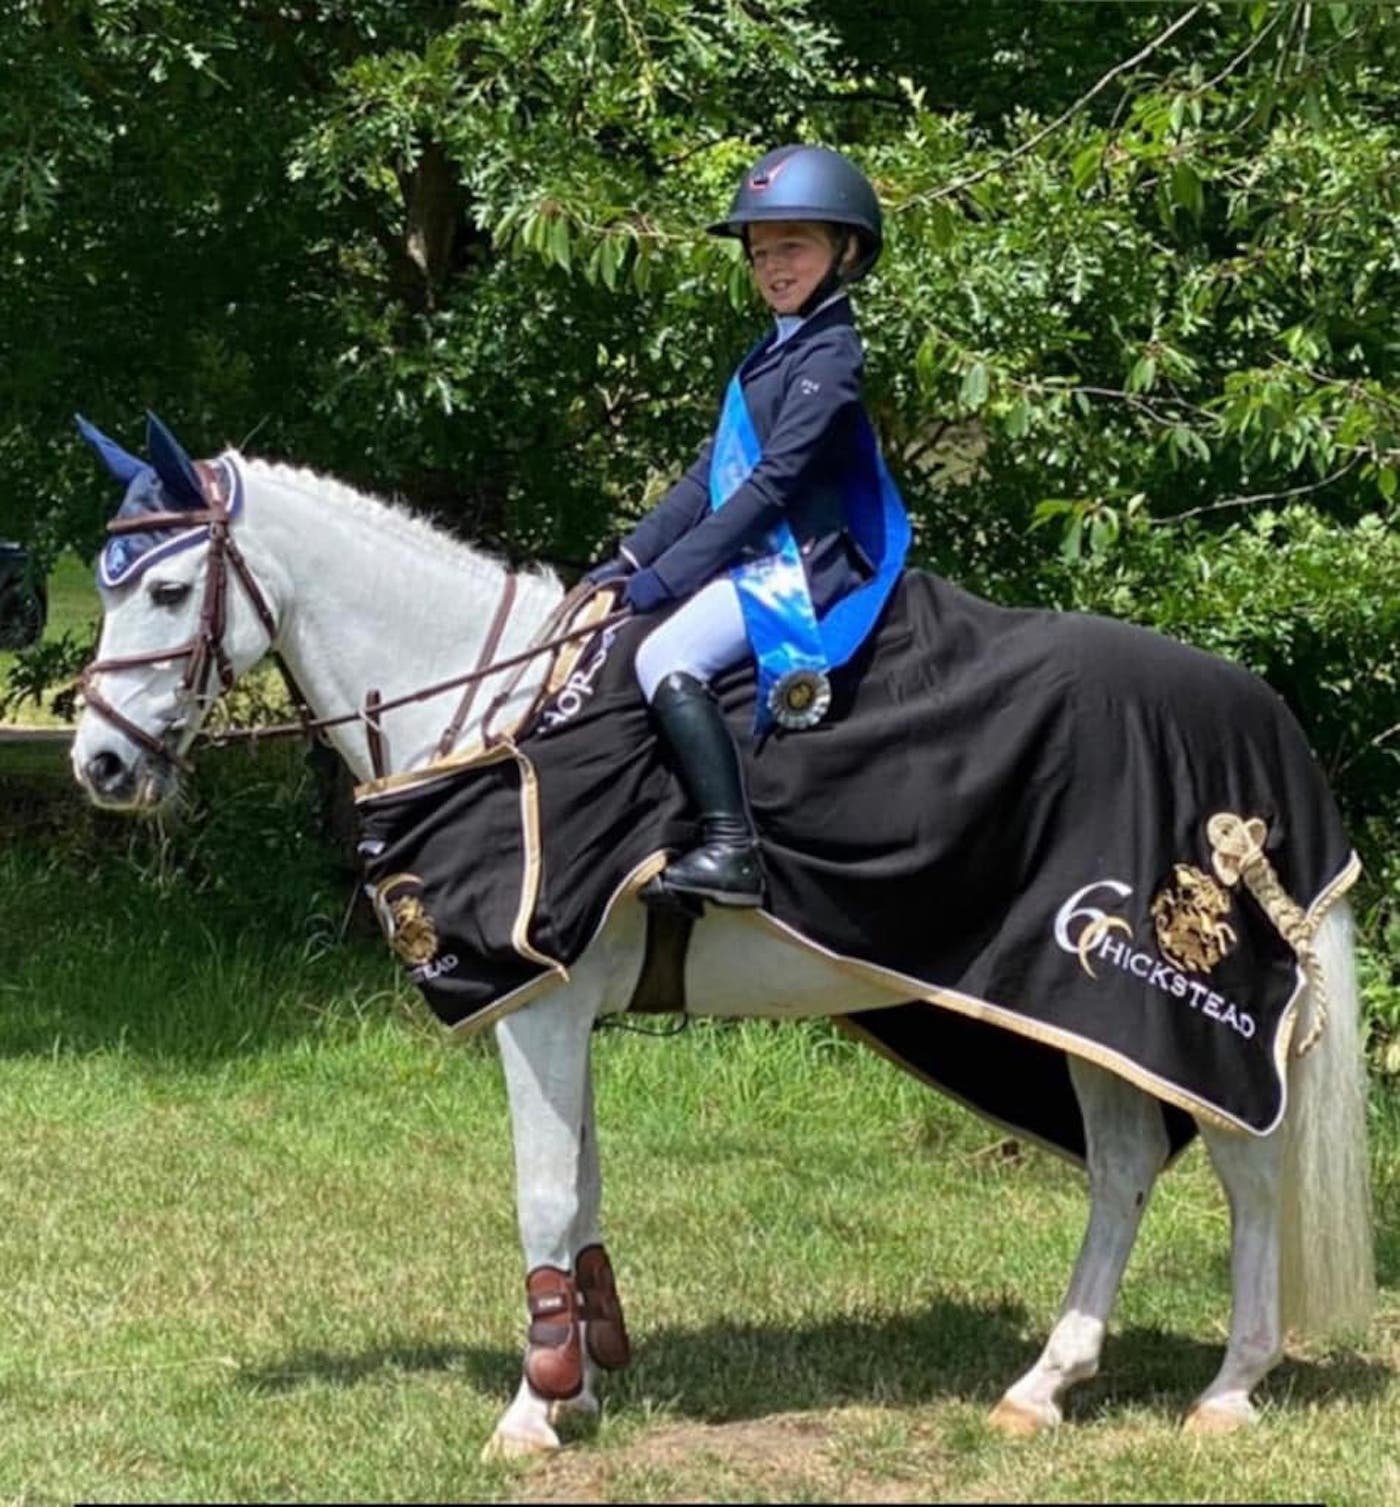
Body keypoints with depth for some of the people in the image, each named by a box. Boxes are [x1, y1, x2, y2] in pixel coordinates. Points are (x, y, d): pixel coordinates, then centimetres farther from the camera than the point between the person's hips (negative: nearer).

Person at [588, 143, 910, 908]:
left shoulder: (830, 356, -11)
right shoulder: (772, 353, 19)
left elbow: (773, 482, -18)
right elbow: (709, 473, 19)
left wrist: (667, 574, -18)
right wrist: (632, 555, 9)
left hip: (798, 566, -11)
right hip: (755, 561, 11)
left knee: (666, 659, -27)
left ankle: (731, 849, -34)